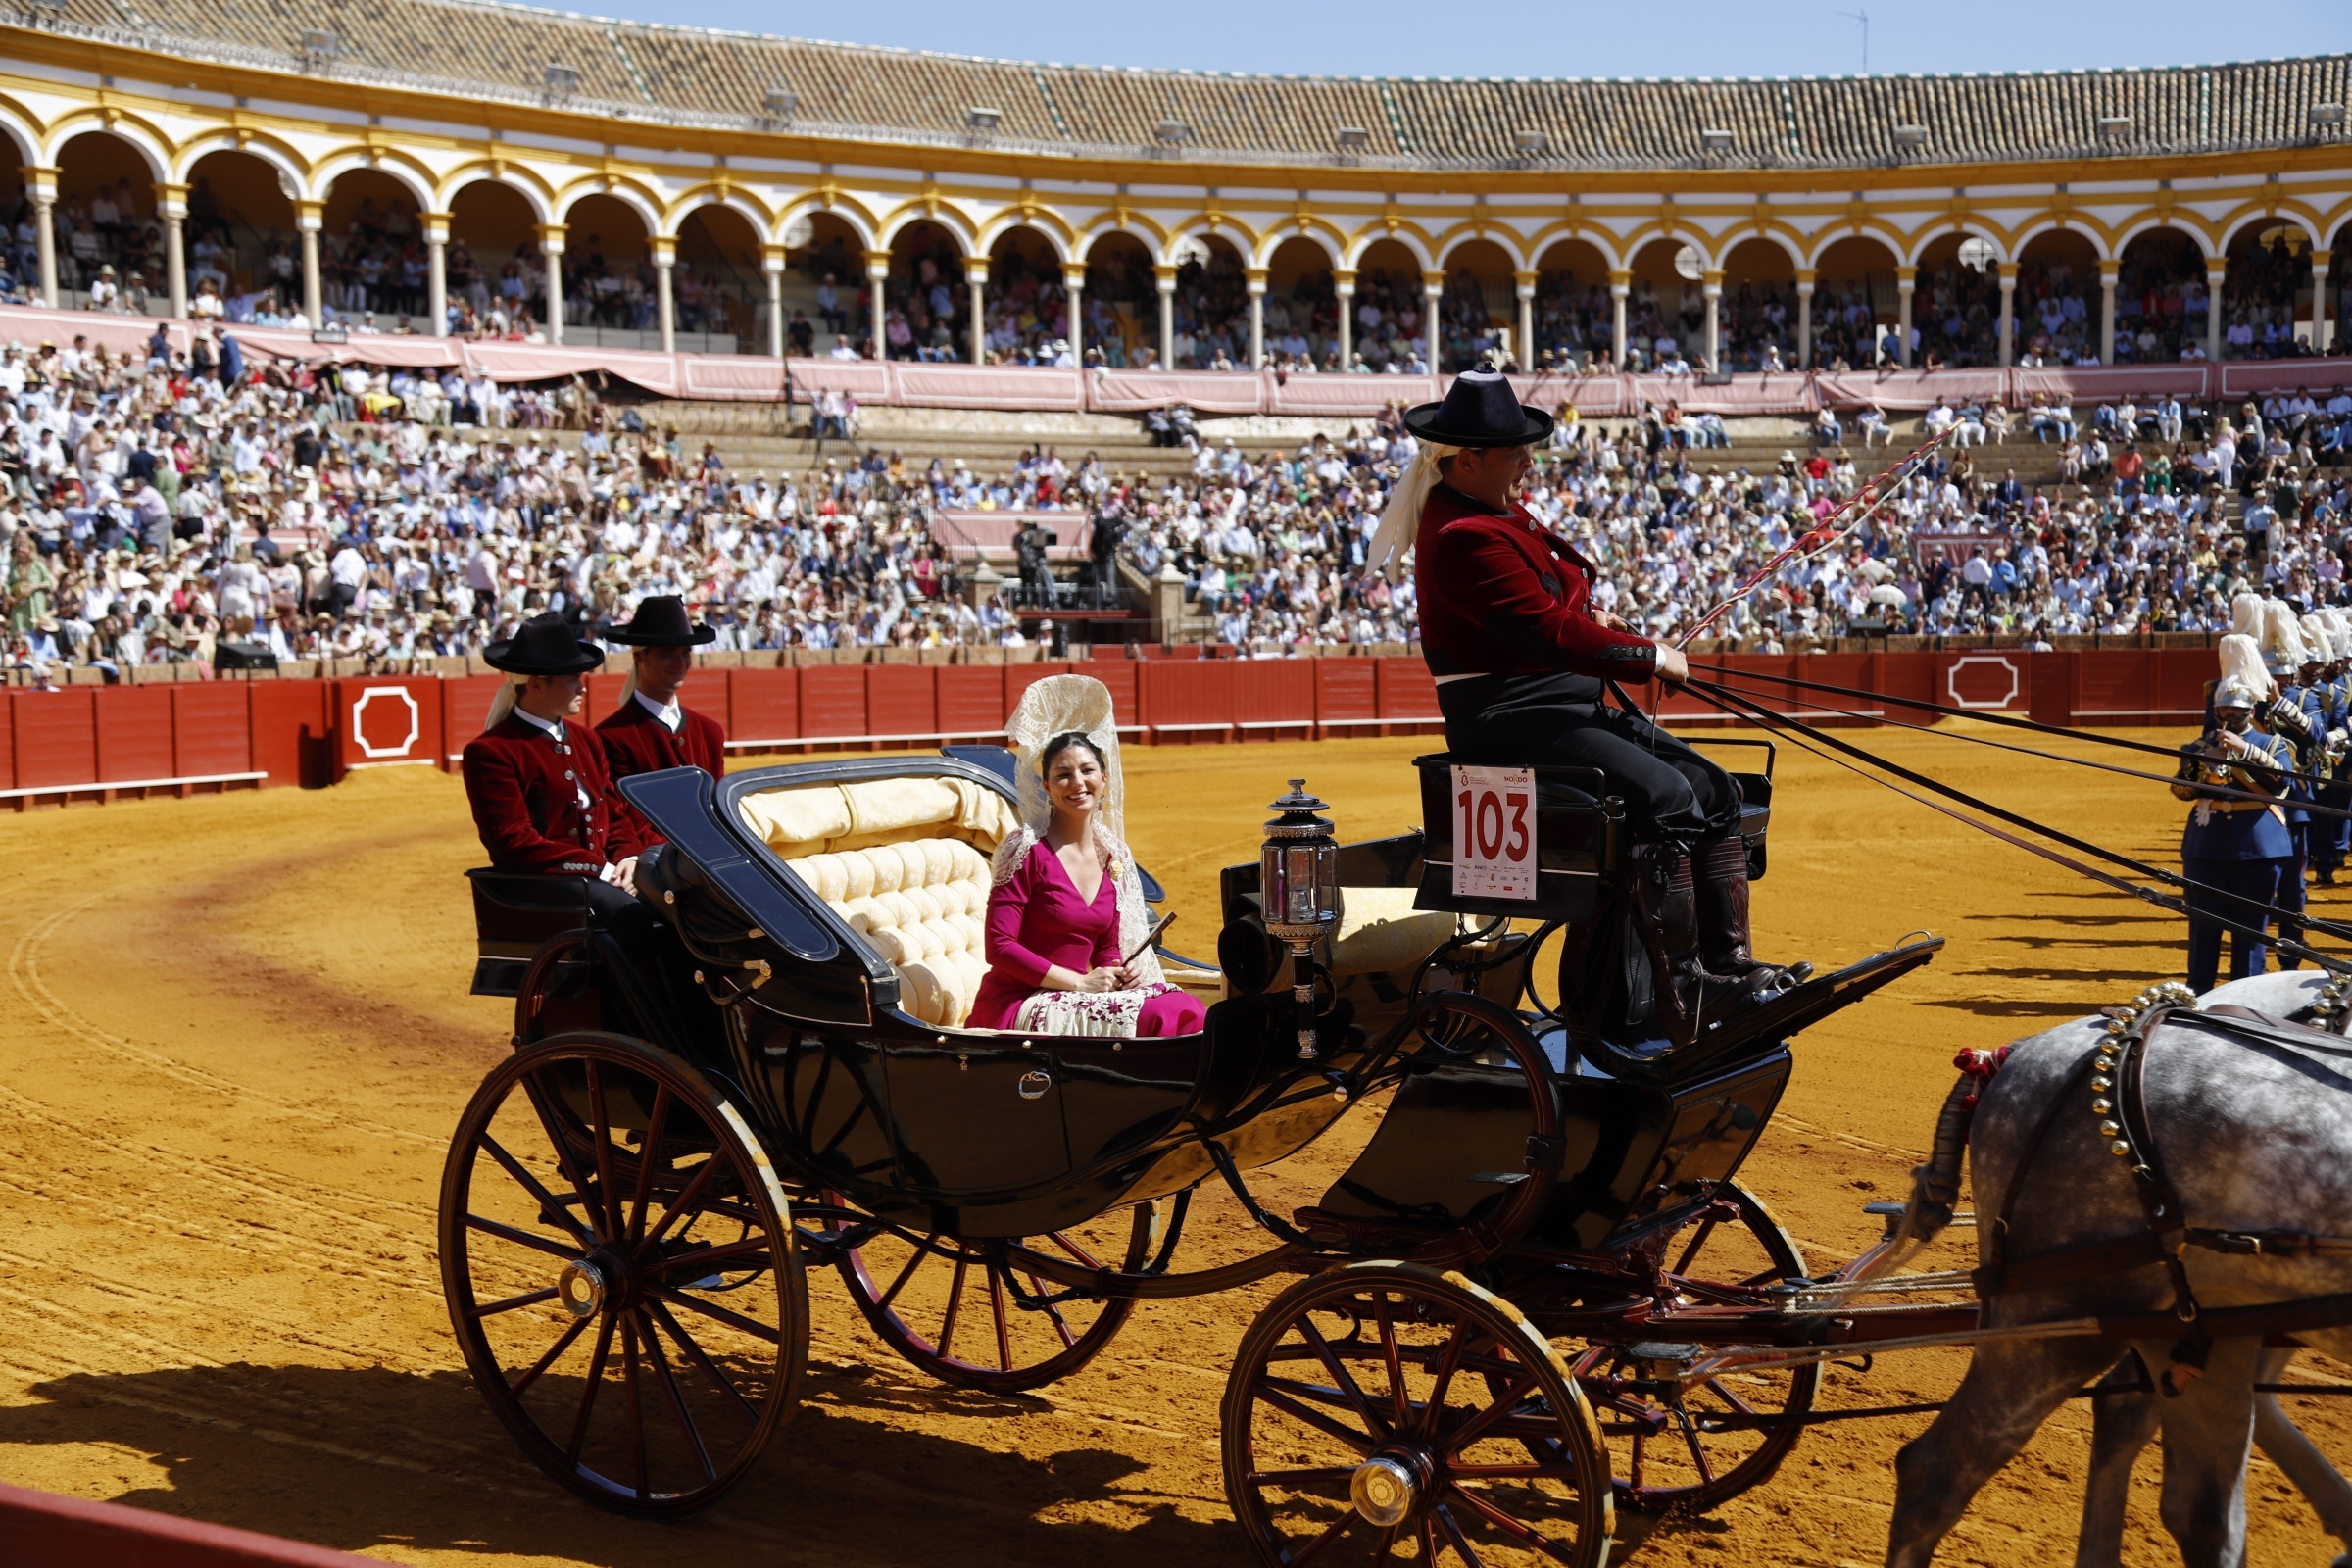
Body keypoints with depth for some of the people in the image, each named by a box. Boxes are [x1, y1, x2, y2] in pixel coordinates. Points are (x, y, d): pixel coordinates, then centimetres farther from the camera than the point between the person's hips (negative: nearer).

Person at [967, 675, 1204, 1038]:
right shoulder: (1027, 850, -9)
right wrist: (1079, 981, -16)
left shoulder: (1114, 856, 10)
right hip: (1016, 1005, -6)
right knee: (1154, 1018, -25)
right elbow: (999, 946, -14)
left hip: (1071, 1000, 7)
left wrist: (1121, 971, -6)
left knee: (1189, 1012, -16)